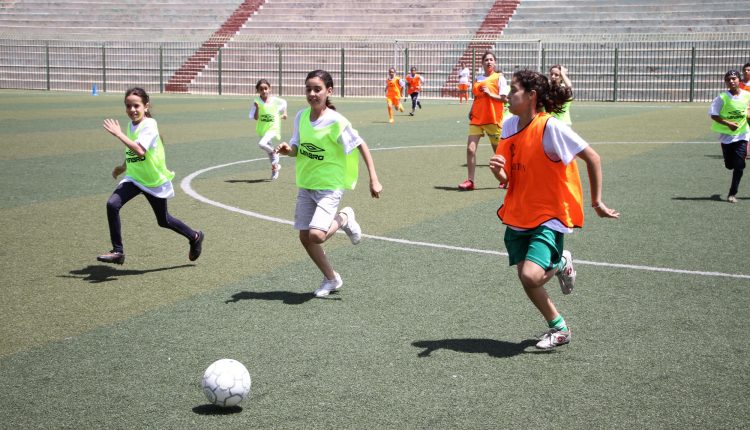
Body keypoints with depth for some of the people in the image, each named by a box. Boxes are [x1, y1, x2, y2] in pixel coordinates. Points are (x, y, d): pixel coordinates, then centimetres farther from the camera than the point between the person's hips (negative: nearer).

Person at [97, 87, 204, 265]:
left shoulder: (149, 125, -21)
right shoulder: (131, 125, 2)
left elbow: (140, 151, -38)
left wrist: (118, 134, -36)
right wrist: (123, 167, 21)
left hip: (155, 180, -6)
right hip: (133, 177, 6)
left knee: (163, 221, 10)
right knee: (112, 204, -17)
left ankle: (195, 237, 36)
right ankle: (117, 251, -9)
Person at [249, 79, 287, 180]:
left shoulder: (275, 100, -9)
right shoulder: (257, 102, -9)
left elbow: (284, 102, 14)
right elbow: (255, 118, -13)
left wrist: (284, 113, 5)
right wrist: (257, 108, -26)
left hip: (273, 128, -4)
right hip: (262, 129, 4)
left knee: (262, 144, -28)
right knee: (268, 149, 17)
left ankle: (274, 153, -1)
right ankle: (275, 166, 39)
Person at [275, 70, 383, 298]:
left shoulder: (336, 122, -17)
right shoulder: (301, 116, 0)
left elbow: (361, 146, -11)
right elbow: (297, 149, 8)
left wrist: (374, 179, -15)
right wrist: (287, 149, -16)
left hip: (330, 185, -6)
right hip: (306, 184, 6)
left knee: (316, 235, -21)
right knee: (305, 237, 6)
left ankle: (344, 219, 11)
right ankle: (331, 279, 27)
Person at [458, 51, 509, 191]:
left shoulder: (499, 78, -1)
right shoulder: (478, 79, 14)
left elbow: (505, 98, -9)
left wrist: (490, 94, -19)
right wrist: (471, 111, 8)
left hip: (493, 119, -4)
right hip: (476, 118, 4)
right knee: (470, 149, -9)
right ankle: (470, 181, -5)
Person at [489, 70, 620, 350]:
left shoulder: (550, 127, -19)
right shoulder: (510, 126, 2)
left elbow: (592, 157, -13)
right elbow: (507, 177, 9)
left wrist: (597, 202, -9)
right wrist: (499, 171, -16)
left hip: (549, 215, -7)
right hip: (518, 215, 7)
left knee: (530, 276, -23)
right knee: (526, 278, 7)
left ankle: (560, 265, 12)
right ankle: (558, 329, 29)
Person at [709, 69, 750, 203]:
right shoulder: (722, 97, -11)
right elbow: (713, 114, -10)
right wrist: (728, 124, -21)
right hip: (726, 135, 0)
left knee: (739, 165, -8)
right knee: (729, 165, 7)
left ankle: (732, 193, 1)